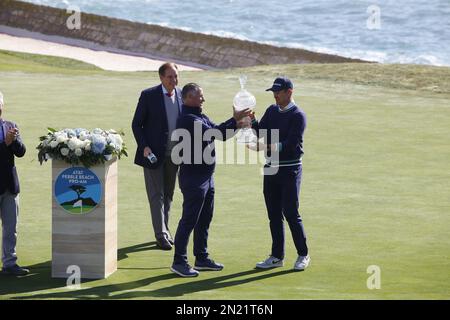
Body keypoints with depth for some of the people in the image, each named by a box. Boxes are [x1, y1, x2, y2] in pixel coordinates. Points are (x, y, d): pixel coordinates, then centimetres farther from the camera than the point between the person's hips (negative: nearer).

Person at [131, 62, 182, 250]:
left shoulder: (182, 96, 3)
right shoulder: (149, 96, -9)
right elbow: (136, 124, -5)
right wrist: (144, 147, -16)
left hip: (173, 155, 4)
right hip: (153, 154, -4)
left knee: (168, 194, 12)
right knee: (156, 195, -4)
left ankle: (164, 230, 23)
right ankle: (161, 235, -3)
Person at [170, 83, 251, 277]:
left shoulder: (200, 117, 15)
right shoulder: (188, 119, -17)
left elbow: (219, 133, 14)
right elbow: (214, 133, -24)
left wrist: (237, 123, 1)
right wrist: (234, 121, -19)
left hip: (207, 177, 10)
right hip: (193, 176, -10)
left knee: (204, 219, 15)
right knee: (189, 220, -6)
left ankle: (202, 258, 25)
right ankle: (179, 262, -2)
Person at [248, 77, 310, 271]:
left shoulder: (298, 115, -10)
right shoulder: (272, 111, 12)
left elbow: (290, 144, -20)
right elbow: (261, 134, 6)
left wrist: (267, 147, -31)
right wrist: (252, 121, -11)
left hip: (290, 169, -7)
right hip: (271, 168, 7)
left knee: (291, 213, -7)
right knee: (274, 214, 8)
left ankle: (303, 255, 5)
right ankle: (277, 256, 15)